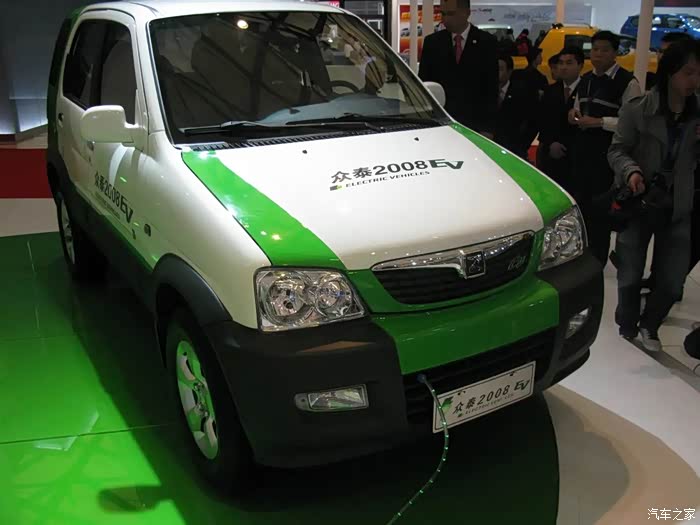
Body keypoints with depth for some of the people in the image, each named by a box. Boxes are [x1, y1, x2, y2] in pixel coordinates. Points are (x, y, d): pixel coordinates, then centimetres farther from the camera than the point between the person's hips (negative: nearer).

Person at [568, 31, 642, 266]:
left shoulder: (627, 82, -10)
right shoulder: (586, 79, 13)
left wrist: (600, 122, -21)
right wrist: (574, 115, 3)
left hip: (607, 152, -7)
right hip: (582, 148, 7)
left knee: (599, 204, -2)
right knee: (580, 200, 13)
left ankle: (597, 260, 10)